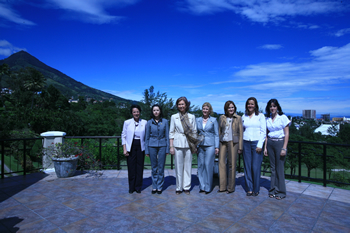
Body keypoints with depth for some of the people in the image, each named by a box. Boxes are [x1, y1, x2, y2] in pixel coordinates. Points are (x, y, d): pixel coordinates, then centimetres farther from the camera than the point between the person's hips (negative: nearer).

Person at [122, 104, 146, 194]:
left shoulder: (144, 122, 2)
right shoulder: (127, 122, 0)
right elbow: (123, 136, 3)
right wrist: (124, 149, -3)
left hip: (140, 147, 1)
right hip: (130, 147, -1)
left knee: (139, 167, 5)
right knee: (131, 167, 2)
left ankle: (138, 187, 21)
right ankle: (131, 187, 19)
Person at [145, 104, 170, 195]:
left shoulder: (165, 121, 1)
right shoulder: (149, 122, 2)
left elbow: (167, 136, 3)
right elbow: (147, 137, 6)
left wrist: (167, 149, 0)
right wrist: (147, 150, 3)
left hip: (162, 146, 0)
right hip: (152, 146, 1)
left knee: (161, 167, 3)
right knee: (154, 167, 7)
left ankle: (159, 187, 16)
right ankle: (154, 187, 20)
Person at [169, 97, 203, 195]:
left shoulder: (192, 117, 6)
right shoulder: (174, 117, 5)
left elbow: (194, 131, 8)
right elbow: (171, 132, 4)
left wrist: (195, 146, 3)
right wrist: (171, 146, -1)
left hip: (188, 144, 1)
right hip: (178, 144, 0)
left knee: (188, 166, 5)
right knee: (178, 166, 4)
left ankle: (186, 187, 19)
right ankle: (179, 187, 18)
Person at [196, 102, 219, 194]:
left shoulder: (214, 120, 1)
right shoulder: (198, 120, 9)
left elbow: (216, 134, 2)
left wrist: (217, 147, -4)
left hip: (210, 145, -3)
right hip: (200, 146, 3)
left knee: (208, 165, -2)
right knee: (201, 165, 5)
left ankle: (208, 187, 11)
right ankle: (202, 186, 17)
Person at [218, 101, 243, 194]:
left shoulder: (238, 118, 1)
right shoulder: (222, 118, 8)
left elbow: (240, 133, 2)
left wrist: (240, 147, -2)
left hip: (233, 142, -2)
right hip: (223, 142, 3)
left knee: (232, 164, 2)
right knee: (221, 163, 0)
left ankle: (231, 187, 16)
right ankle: (222, 186, 13)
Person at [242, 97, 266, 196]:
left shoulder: (260, 116, 2)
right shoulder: (244, 117, 11)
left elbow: (263, 132, -2)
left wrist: (260, 145, -10)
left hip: (256, 143, -3)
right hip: (246, 143, 3)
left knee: (256, 167, -3)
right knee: (247, 167, 4)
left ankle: (256, 189, 12)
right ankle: (249, 188, 15)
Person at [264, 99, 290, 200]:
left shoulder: (283, 117, -5)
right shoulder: (268, 119, 9)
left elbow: (286, 134, -7)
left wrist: (284, 148, -13)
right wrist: (265, 147, 9)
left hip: (280, 143, -4)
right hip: (270, 143, 4)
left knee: (280, 168, -2)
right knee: (273, 167, 9)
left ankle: (281, 191, 11)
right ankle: (273, 189, 19)